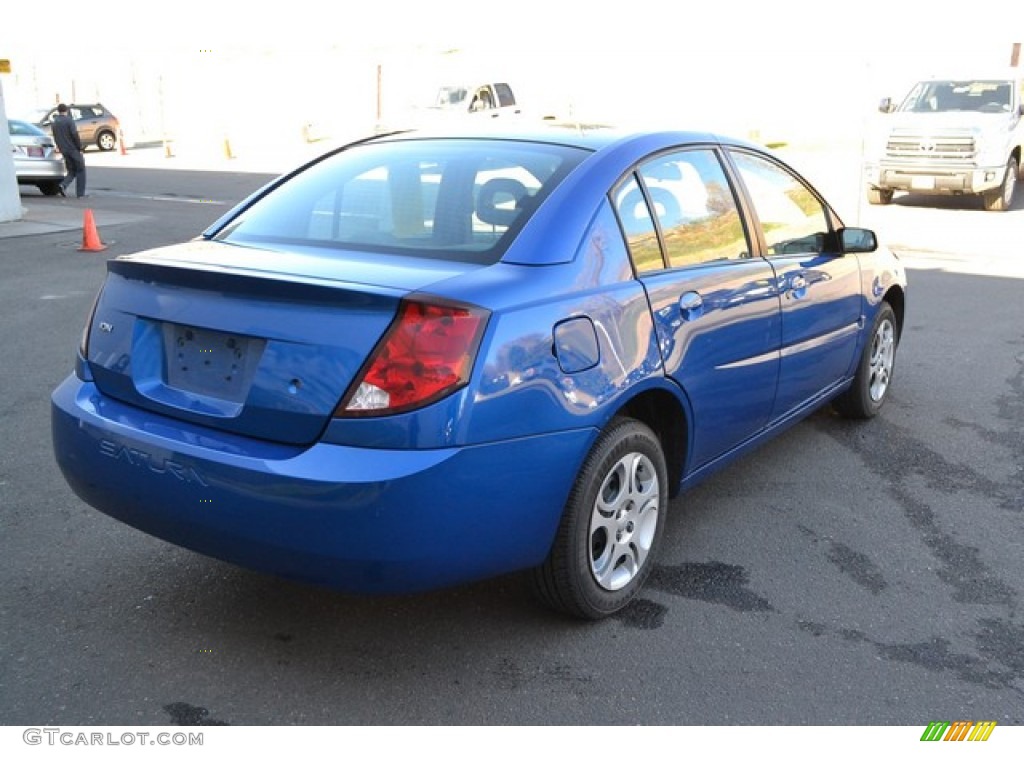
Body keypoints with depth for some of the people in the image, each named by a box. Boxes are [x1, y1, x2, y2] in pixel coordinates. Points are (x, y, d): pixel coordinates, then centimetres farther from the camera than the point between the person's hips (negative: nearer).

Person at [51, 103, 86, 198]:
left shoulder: (55, 122, 10)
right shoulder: (69, 120, -9)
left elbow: (55, 137, 14)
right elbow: (75, 135, -16)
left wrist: (61, 148, 20)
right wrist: (80, 148, -9)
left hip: (64, 151, 6)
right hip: (73, 149, -6)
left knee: (71, 171, 14)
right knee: (80, 170, 4)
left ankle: (63, 185, -12)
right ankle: (80, 193, 2)